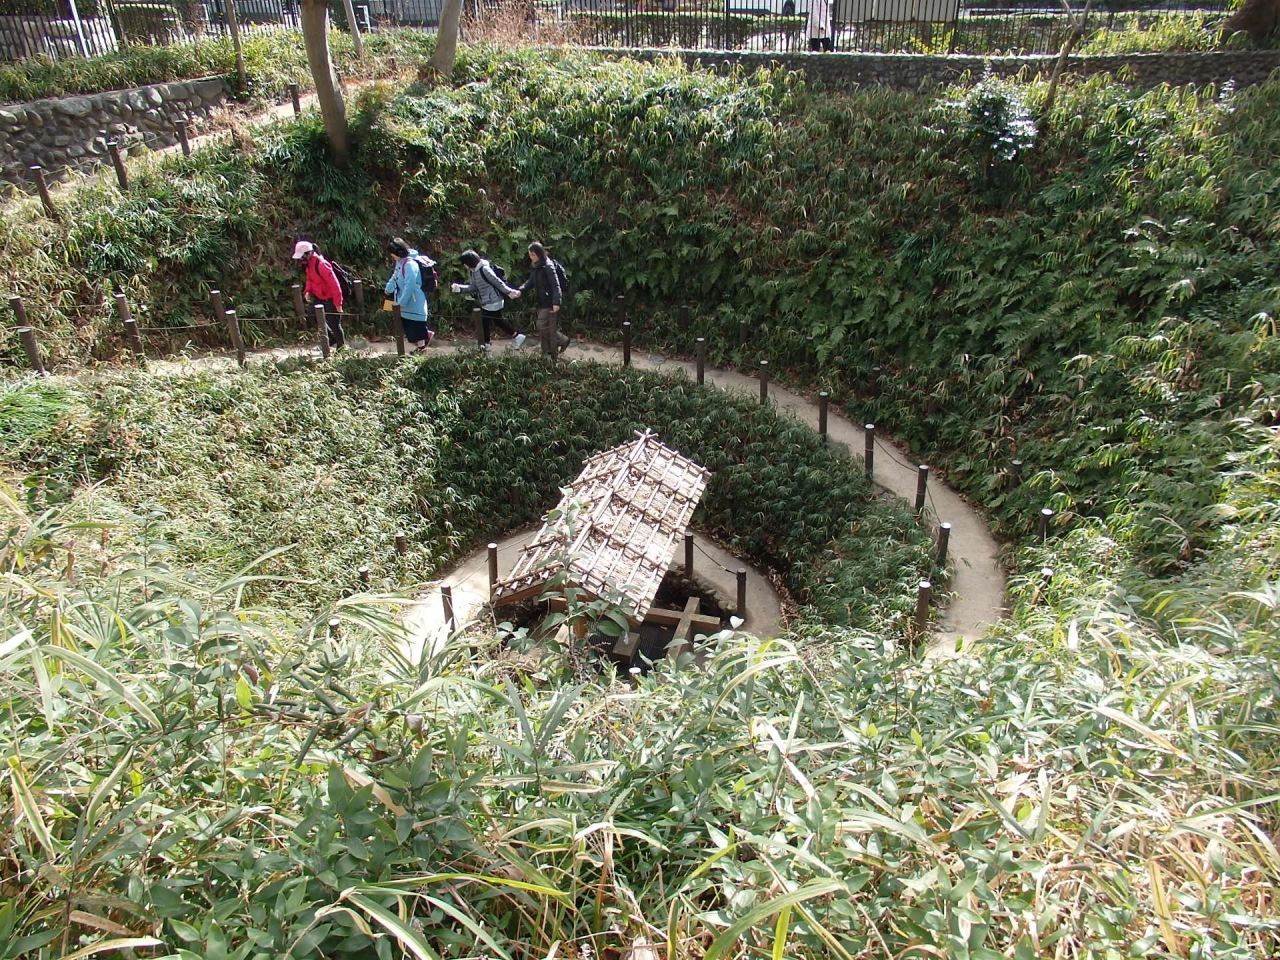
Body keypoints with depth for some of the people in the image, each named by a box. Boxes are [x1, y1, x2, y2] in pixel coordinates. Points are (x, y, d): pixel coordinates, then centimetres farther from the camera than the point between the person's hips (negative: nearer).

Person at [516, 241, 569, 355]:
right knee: (542, 327, 13)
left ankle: (563, 341, 11)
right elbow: (531, 281, 15)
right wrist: (520, 290, -2)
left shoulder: (547, 266, -17)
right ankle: (548, 350, 23)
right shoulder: (535, 266, 9)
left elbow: (555, 285, -21)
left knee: (543, 326, -6)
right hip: (541, 302, 9)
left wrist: (556, 302, -29)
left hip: (549, 302, -9)